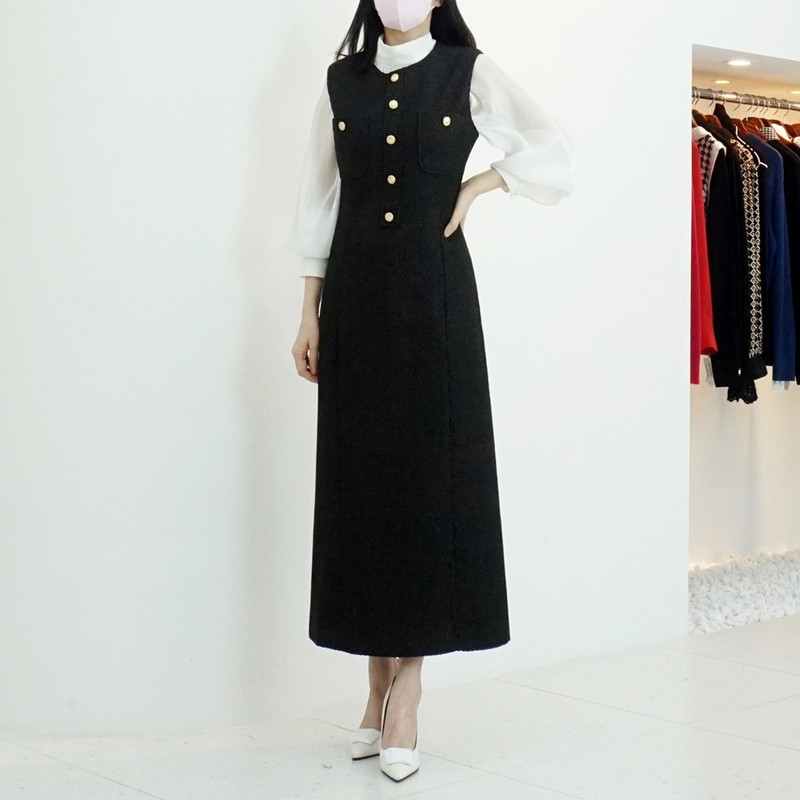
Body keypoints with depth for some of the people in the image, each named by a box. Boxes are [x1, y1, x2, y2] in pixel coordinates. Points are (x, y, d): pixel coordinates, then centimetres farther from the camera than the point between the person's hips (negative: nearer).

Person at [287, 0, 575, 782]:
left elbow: (555, 151, 7)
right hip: (355, 293, 3)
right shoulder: (341, 80, 8)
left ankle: (407, 688, 3)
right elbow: (318, 201, 9)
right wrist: (310, 314, 5)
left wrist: (474, 186, -2)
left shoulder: (469, 73, 2)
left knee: (428, 476, -3)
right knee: (361, 476, 3)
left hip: (434, 293, -2)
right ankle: (380, 681, 13)